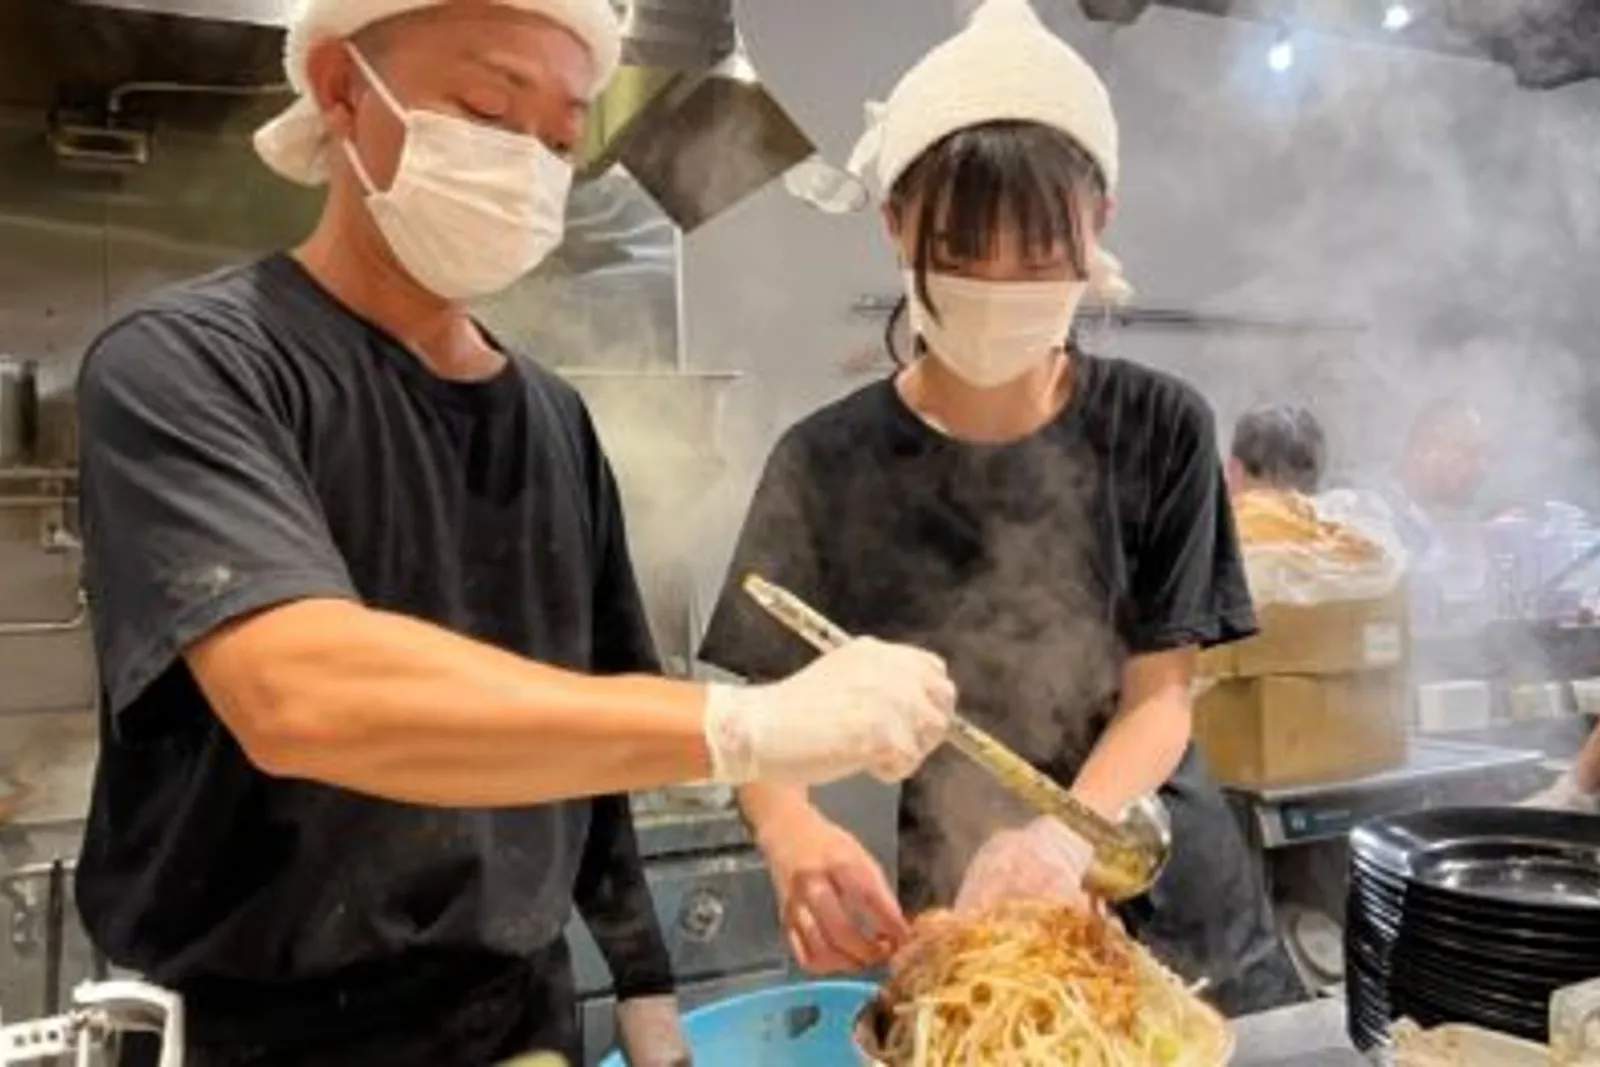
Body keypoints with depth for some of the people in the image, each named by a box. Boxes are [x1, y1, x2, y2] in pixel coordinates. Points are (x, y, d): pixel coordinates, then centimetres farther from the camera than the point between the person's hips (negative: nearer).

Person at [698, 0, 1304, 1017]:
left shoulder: (1160, 430, -8)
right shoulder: (829, 463, -10)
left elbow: (1161, 698, -9)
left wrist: (1066, 835, -28)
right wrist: (793, 833, -33)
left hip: (1175, 905, 2)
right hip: (955, 925, -1)